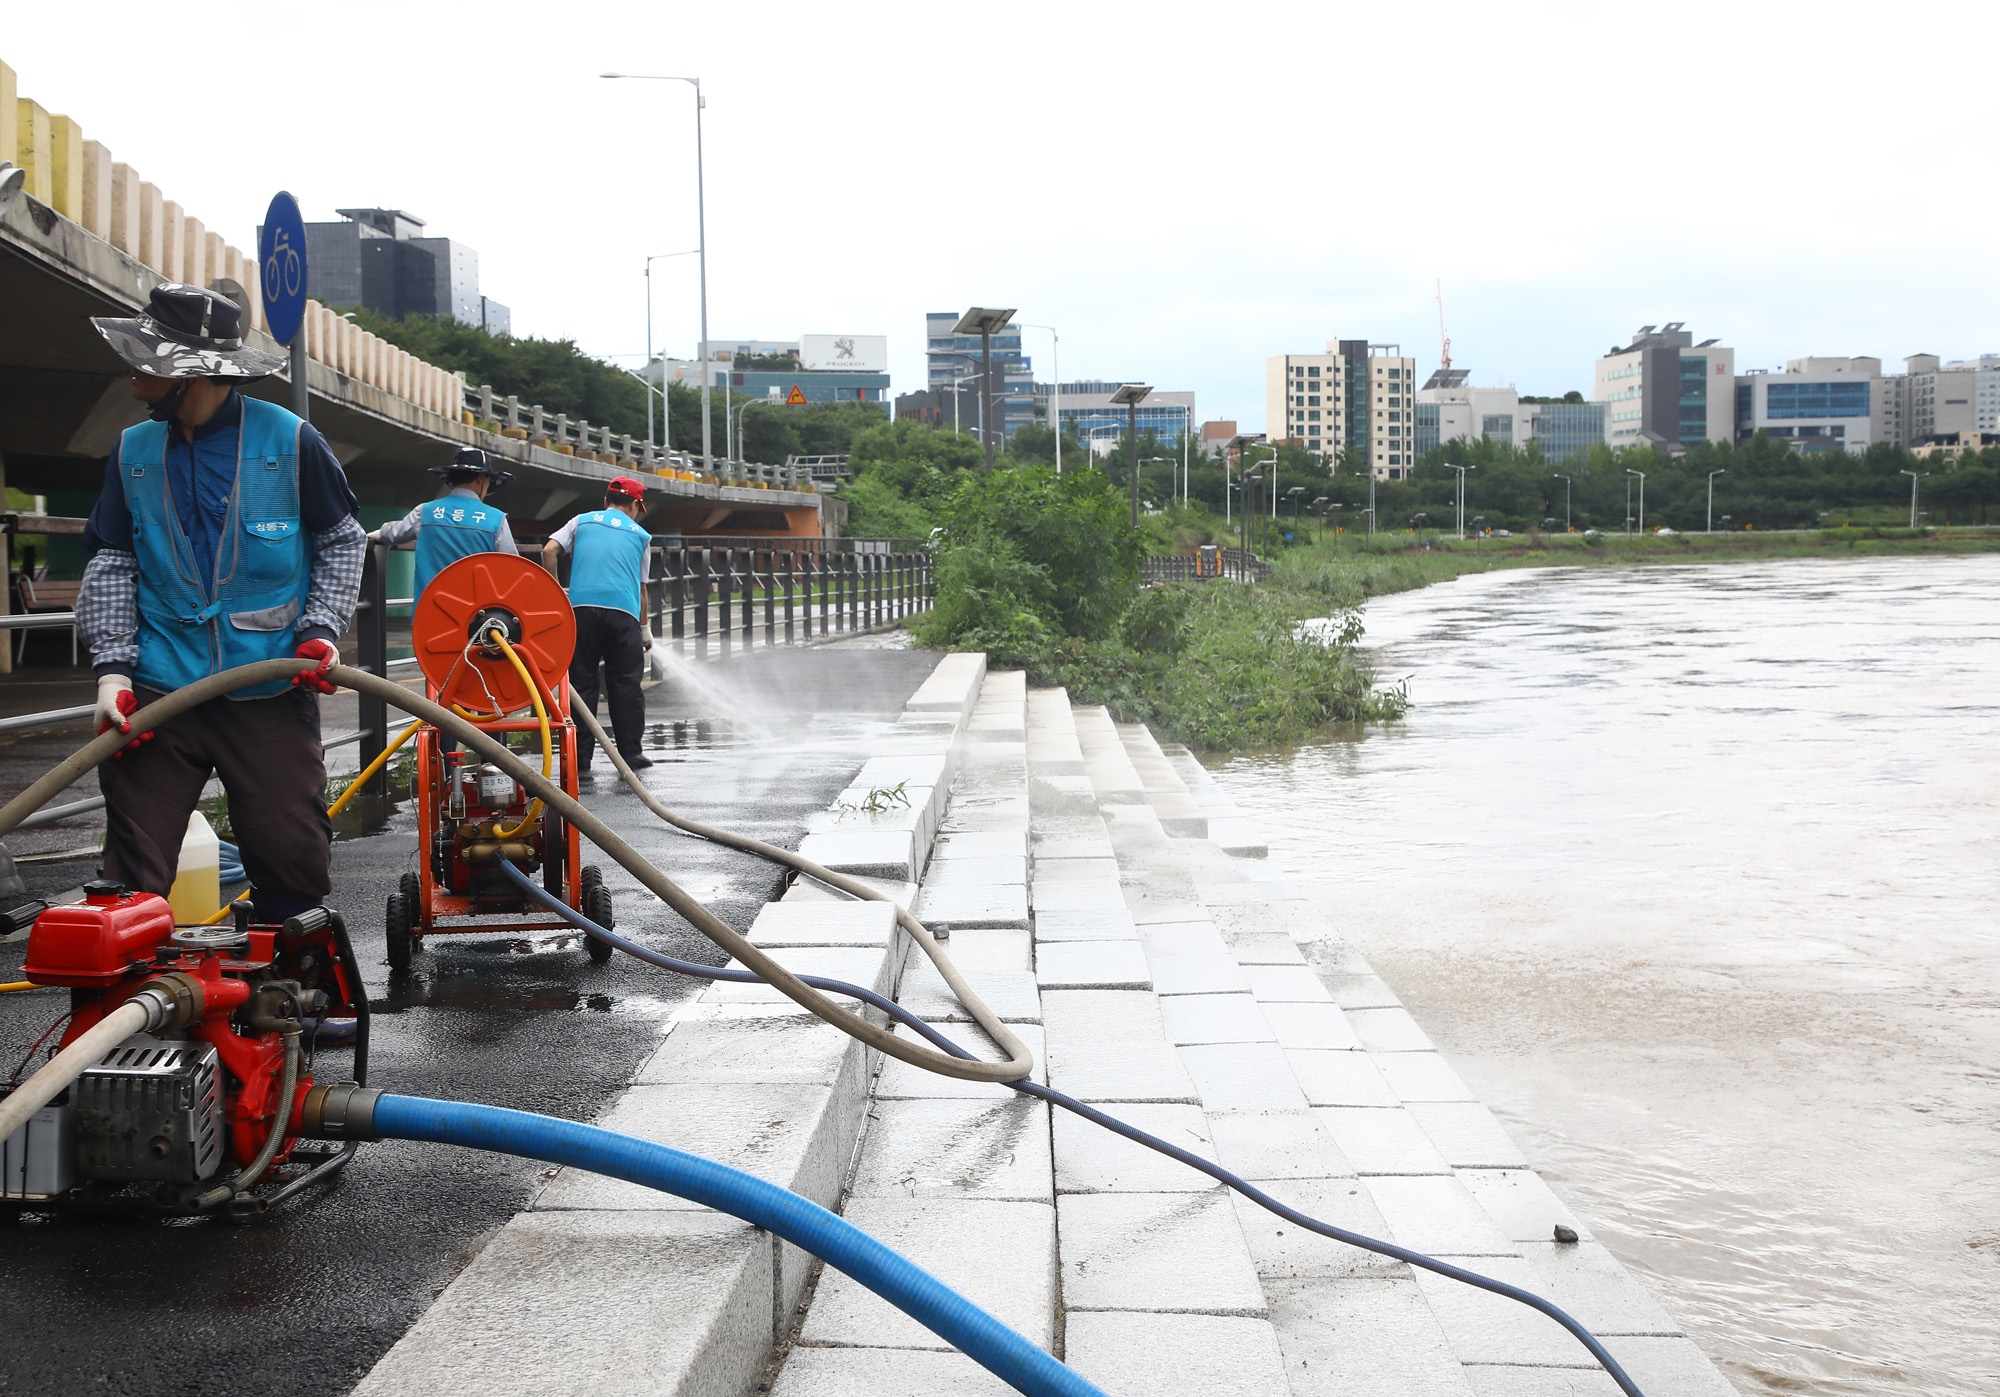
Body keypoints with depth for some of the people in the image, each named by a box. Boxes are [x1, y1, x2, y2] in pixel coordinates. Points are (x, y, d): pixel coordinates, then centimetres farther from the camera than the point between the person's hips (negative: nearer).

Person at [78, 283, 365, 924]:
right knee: (134, 868, 1)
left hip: (272, 694, -2)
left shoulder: (290, 441, -1)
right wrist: (113, 667, -2)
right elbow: (111, 565, 10)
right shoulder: (132, 451, 9)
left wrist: (321, 629, -4)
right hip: (159, 689, 2)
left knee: (293, 854, 1)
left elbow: (341, 541, 9)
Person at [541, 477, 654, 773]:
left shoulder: (582, 521, 18)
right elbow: (642, 588, 20)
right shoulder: (640, 535, 18)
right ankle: (630, 753, 9)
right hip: (623, 611, -1)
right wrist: (643, 631, 29)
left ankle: (580, 757, 3)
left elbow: (549, 551, 3)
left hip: (582, 607, 1)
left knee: (582, 683, 5)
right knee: (626, 685, 7)